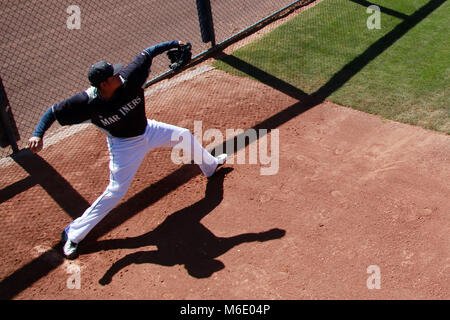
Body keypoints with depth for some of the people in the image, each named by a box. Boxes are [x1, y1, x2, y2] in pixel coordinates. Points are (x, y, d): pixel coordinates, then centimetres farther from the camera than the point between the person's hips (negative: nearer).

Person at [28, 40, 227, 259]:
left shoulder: (128, 78, -26)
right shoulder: (87, 102, -31)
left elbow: (145, 55, -13)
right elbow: (54, 111, -23)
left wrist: (173, 44, -11)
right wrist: (38, 134, -36)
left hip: (147, 130, 5)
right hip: (124, 144, -5)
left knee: (185, 136, 20)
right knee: (115, 192, -8)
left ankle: (209, 164, 55)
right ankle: (72, 235, 7)